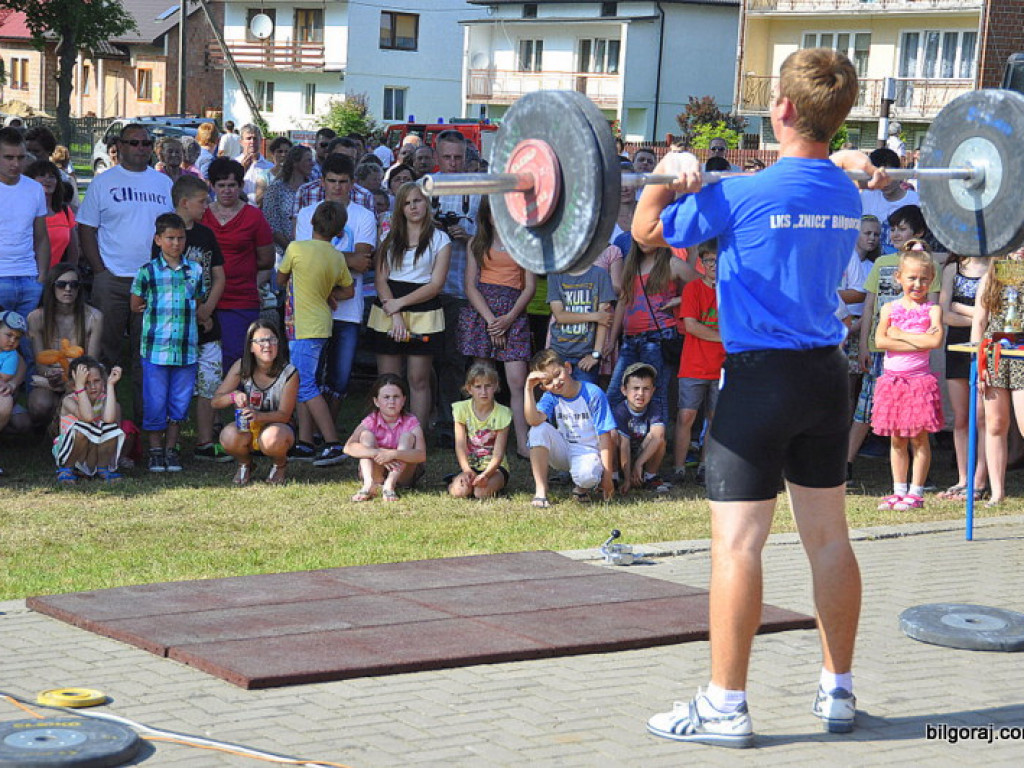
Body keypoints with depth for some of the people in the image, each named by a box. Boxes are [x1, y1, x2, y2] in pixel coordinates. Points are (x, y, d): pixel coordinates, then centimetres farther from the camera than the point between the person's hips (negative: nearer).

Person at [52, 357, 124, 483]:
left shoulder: (104, 398, -8)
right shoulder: (69, 400, -16)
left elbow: (109, 418, -33)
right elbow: (88, 417, -37)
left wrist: (110, 384, -29)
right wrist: (80, 385, -36)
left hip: (95, 453, 3)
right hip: (68, 453, -2)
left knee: (110, 426, -24)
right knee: (82, 427, -32)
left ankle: (103, 468, -4)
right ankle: (66, 469, -10)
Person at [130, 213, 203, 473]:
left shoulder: (195, 270, 8)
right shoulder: (148, 271, 0)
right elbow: (135, 305, 10)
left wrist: (185, 313, 6)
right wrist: (157, 312, 4)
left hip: (187, 348, 2)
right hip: (155, 348, -2)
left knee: (180, 403, 7)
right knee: (155, 403, 2)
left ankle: (171, 449, 19)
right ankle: (155, 451, 14)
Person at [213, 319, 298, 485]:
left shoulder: (289, 373, -15)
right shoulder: (241, 367, -9)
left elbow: (284, 414, -16)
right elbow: (216, 401, -8)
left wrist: (259, 416, -37)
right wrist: (234, 396, -32)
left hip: (276, 426, -2)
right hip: (246, 428, 2)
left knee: (272, 439, -39)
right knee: (229, 436, -33)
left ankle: (280, 465, 1)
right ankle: (245, 464, 4)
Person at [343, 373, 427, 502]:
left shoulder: (411, 422, -11)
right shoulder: (370, 422, -10)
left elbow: (422, 455, -27)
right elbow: (349, 447, -27)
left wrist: (393, 454, -42)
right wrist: (378, 453, -40)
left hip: (402, 475, 0)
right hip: (375, 473, 0)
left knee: (407, 437, -21)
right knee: (366, 435, -18)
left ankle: (390, 485, -34)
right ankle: (369, 484, -36)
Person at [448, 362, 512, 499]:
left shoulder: (502, 413, -8)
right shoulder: (462, 409, -3)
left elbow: (498, 453, -14)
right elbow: (460, 445, -10)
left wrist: (486, 474, -32)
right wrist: (467, 471, -28)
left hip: (494, 467, -1)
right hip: (470, 466, 1)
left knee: (482, 492, -32)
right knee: (460, 491, -30)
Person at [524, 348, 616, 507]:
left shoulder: (593, 394, -11)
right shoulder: (550, 397, -2)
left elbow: (604, 436, -11)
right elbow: (533, 420, -24)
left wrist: (608, 474, -15)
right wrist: (529, 388, -31)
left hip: (588, 452, -4)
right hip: (564, 452, 4)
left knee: (587, 477, -39)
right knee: (539, 429, -25)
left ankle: (582, 487, 3)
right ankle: (540, 491, -21)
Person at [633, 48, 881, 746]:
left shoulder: (744, 195, -14)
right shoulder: (849, 196, 5)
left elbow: (649, 231, -2)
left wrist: (669, 177, 3)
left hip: (761, 375, -7)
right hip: (828, 375, 7)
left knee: (737, 542, -4)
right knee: (829, 537, 13)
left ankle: (726, 707, -1)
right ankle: (839, 692, 21)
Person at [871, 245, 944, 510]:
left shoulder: (932, 310, 1)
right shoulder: (890, 309, 7)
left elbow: (936, 340, -17)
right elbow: (880, 341, -8)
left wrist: (900, 334, -11)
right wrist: (918, 341, -12)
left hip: (920, 379, -3)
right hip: (892, 379, 3)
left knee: (919, 437, 1)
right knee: (896, 439, 8)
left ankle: (916, 492, 6)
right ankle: (899, 490, 15)